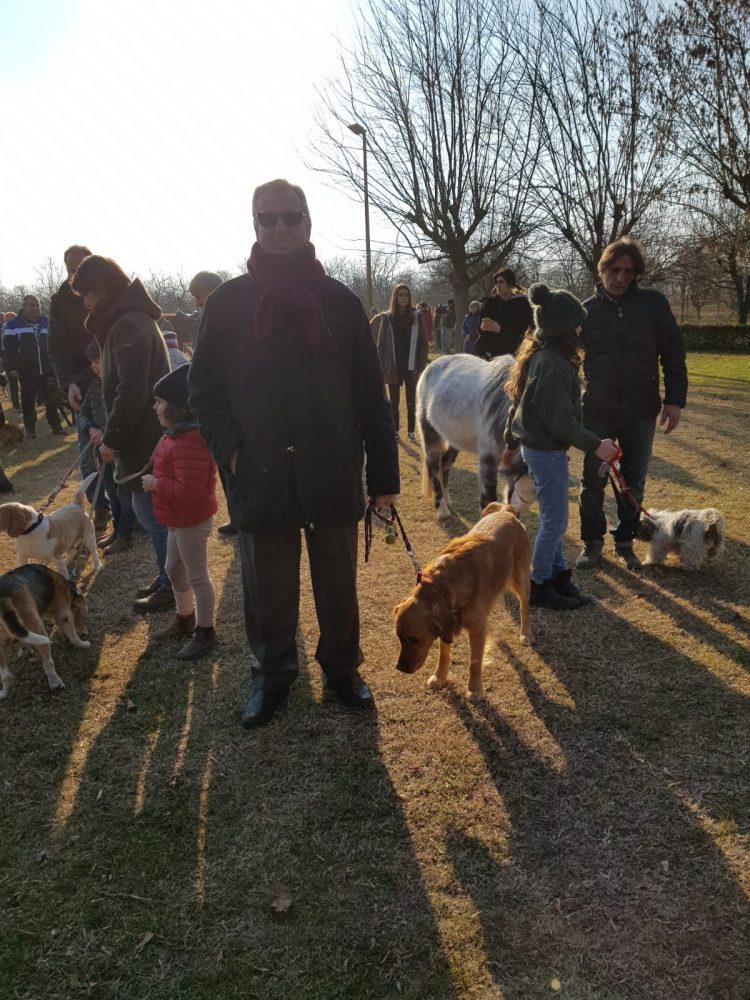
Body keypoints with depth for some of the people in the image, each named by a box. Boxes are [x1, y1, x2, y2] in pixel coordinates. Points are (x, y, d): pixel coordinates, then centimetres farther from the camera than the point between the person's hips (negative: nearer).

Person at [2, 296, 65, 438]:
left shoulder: (47, 323, 11)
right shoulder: (13, 325, -1)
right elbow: (7, 349, -3)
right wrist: (11, 368, -9)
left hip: (47, 370, 3)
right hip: (27, 372, -2)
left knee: (52, 399, 2)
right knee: (28, 401, 5)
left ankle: (55, 425, 11)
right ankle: (30, 428, 15)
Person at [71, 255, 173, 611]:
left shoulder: (128, 326, -18)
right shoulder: (130, 319, 15)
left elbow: (131, 392, -24)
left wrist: (111, 439, -15)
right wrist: (114, 434, 17)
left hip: (144, 441, -10)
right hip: (146, 436, 10)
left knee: (152, 514, -1)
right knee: (152, 512, 16)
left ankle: (170, 587, 11)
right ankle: (167, 578, 27)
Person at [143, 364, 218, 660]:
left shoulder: (190, 443, -29)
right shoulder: (177, 434, 6)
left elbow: (188, 491, -33)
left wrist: (155, 484, -22)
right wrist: (157, 479, 6)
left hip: (192, 521, -11)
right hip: (179, 519, 11)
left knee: (197, 577, 4)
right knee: (175, 570, 24)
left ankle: (205, 633, 20)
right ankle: (185, 620, 42)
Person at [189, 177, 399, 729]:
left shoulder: (339, 300, 2)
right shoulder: (228, 302, 3)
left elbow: (371, 394, 1)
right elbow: (204, 388, 7)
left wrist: (383, 471, 0)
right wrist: (229, 448, -8)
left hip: (333, 475, 0)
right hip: (261, 476, 1)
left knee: (338, 584, 14)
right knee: (268, 590, 13)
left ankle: (342, 666, 34)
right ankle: (273, 673, 33)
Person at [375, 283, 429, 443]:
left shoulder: (416, 316, 1)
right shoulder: (387, 318, 1)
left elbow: (423, 343, 0)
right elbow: (381, 344, 2)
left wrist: (422, 367, -6)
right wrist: (381, 367, -5)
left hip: (411, 366, 0)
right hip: (393, 366, 0)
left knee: (411, 401, 5)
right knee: (394, 401, 8)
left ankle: (411, 431, 12)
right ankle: (395, 431, 17)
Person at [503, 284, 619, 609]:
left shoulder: (535, 357, 6)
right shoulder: (554, 365, -23)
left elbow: (518, 405, 14)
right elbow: (561, 422, -24)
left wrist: (511, 443, 22)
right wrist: (595, 445, -17)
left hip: (533, 446, 10)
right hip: (547, 452, -10)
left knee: (550, 518, 19)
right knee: (555, 521, 3)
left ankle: (557, 574, 32)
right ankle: (538, 586, 15)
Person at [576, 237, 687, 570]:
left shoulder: (654, 303, -3)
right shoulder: (586, 310, -2)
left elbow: (673, 354, 0)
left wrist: (675, 400, -6)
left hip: (641, 413, 0)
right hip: (597, 413, 0)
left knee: (633, 483, 9)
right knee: (593, 482, 7)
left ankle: (624, 542, 25)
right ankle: (592, 541, 24)